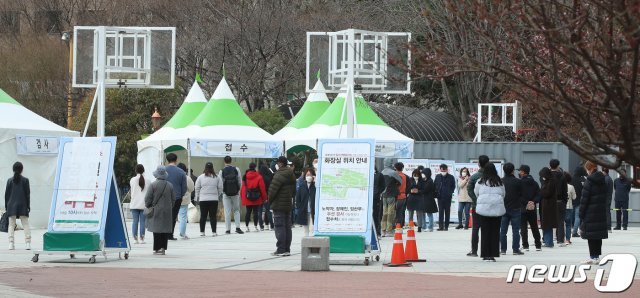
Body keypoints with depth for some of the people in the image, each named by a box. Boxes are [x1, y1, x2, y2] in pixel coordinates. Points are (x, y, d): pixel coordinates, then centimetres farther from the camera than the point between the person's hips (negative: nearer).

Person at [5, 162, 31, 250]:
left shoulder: (10, 180, 1)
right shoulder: (25, 180, -3)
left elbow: (6, 194, 3)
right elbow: (27, 193, -1)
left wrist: (6, 206, 10)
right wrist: (28, 205, 6)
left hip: (11, 205, 1)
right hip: (22, 205, -1)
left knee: (11, 225, 4)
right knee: (25, 224, 3)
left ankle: (11, 243, -4)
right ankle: (27, 242, -5)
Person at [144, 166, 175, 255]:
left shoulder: (153, 185, -8)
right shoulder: (170, 185, 4)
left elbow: (148, 198, -6)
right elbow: (173, 199, 9)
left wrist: (148, 207, 8)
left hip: (156, 210, -3)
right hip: (167, 211, 3)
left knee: (157, 230, -1)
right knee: (165, 230, 6)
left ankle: (157, 248, -3)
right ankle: (163, 248, 3)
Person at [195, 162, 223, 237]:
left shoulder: (200, 177, 0)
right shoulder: (217, 177, 1)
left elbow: (197, 189, 4)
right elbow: (220, 188, 5)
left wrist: (197, 199, 12)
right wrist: (218, 196, 20)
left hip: (203, 200, 0)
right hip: (214, 199, 0)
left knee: (203, 216, 5)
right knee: (213, 216, 3)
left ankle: (202, 231, 7)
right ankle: (213, 232, 1)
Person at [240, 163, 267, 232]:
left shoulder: (245, 177, 1)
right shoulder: (258, 177, -7)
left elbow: (243, 187, 4)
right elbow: (262, 188, -6)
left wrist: (242, 197, 13)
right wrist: (264, 197, 3)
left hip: (247, 198, 3)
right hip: (257, 199, -2)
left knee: (248, 212, 9)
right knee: (255, 212, 2)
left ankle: (247, 226, 7)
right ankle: (255, 226, -1)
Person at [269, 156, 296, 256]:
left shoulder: (279, 175, -17)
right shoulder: (292, 175, 11)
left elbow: (273, 189, -19)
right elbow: (294, 189, 17)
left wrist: (270, 199, -2)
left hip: (279, 205, -9)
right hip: (288, 204, 9)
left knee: (279, 227, -6)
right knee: (287, 227, 11)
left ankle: (281, 249, -8)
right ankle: (287, 249, 14)